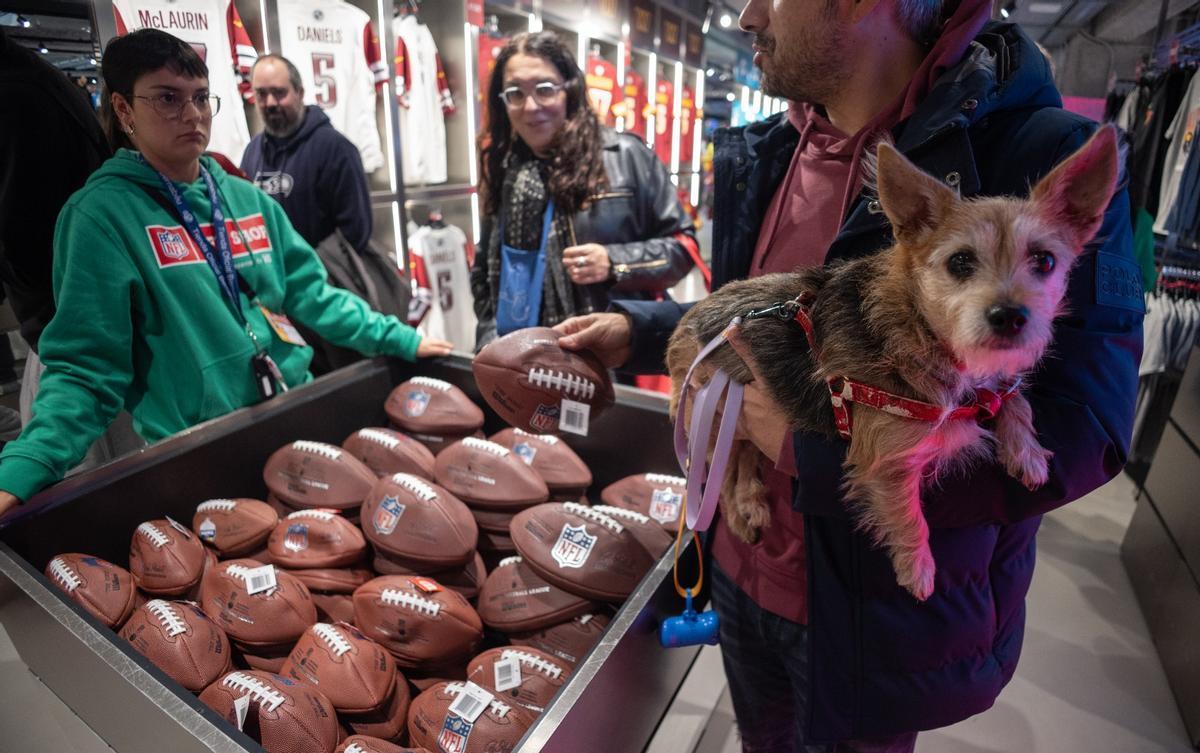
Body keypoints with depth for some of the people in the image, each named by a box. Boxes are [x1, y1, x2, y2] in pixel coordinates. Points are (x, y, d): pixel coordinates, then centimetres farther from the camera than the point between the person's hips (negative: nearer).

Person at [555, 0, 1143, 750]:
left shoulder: (1038, 159, -21)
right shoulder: (765, 156, 0)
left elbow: (1075, 433, -27)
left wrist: (808, 441, -27)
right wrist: (639, 330, 4)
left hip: (879, 611, -5)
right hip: (741, 565, 6)